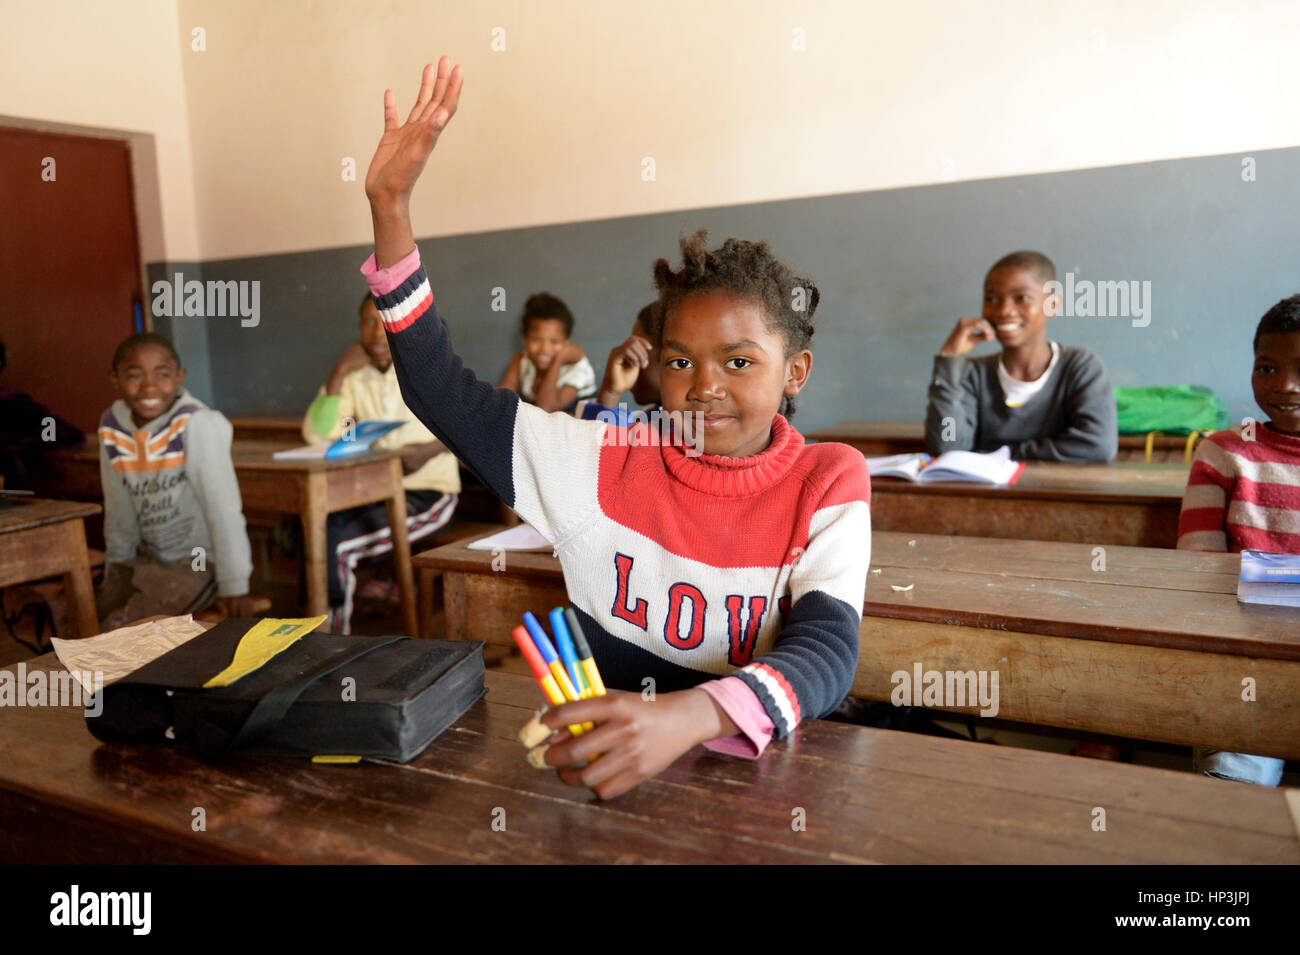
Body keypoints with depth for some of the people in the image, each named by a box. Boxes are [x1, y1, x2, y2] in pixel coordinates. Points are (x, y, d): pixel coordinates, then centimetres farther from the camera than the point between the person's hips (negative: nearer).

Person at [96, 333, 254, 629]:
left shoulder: (197, 424, -19)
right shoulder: (111, 428, 0)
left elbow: (223, 507, -19)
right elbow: (119, 513, 10)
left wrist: (234, 587, -19)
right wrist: (113, 577, 14)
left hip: (201, 564, -7)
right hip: (151, 561, 7)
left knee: (119, 627, -17)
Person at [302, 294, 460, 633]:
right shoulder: (355, 376, 9)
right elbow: (316, 433, -1)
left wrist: (429, 451, -19)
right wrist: (338, 373, -10)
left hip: (428, 491, -4)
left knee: (334, 544, -24)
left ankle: (335, 630, -3)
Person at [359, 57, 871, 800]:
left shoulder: (826, 487, -5)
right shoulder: (609, 463, 0)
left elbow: (828, 650, -20)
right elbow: (445, 394, 0)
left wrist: (687, 718, -41)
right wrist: (390, 207, -7)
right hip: (603, 768, 2)